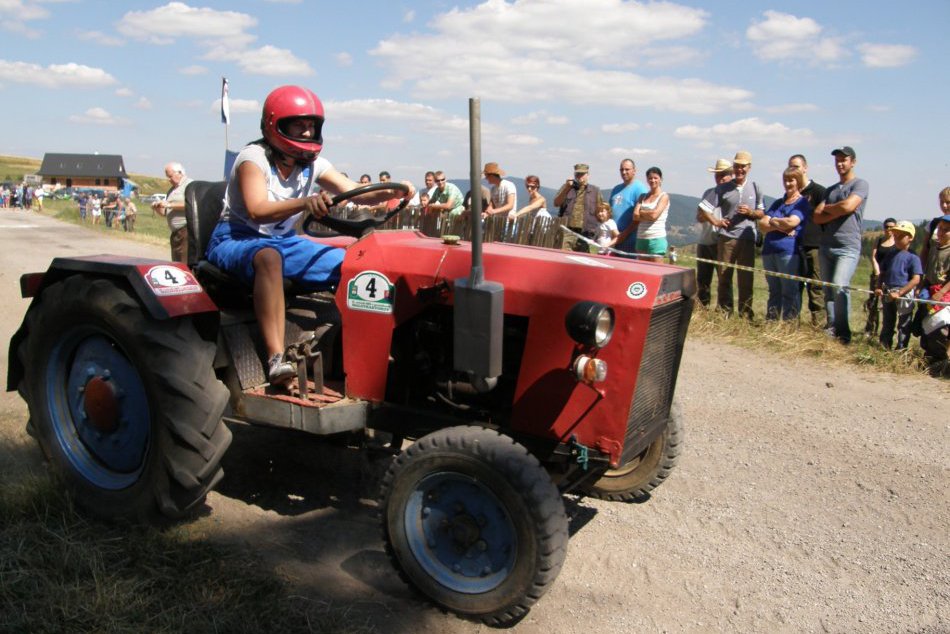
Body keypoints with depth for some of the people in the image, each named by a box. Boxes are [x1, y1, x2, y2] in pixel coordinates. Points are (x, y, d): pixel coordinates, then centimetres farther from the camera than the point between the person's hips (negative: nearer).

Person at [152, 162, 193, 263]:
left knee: (186, 265, -16)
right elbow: (165, 212, 27)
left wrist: (170, 205, -15)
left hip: (186, 232, -9)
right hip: (175, 233, 9)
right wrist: (157, 208, 6)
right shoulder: (171, 190, 25)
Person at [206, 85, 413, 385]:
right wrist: (305, 203, -49)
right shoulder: (253, 158, -16)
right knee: (269, 257, -42)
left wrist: (390, 192, -27)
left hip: (283, 240, 7)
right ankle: (276, 359, -47)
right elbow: (257, 211, -32)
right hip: (237, 238, -7)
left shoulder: (313, 164, 3)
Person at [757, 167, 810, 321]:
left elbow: (791, 222, -14)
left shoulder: (803, 203, 4)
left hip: (789, 252, -6)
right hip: (769, 251, 6)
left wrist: (772, 221, 3)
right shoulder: (778, 203, 21)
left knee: (790, 292, -6)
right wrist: (780, 226, -8)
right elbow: (762, 226, 10)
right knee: (774, 292, 9)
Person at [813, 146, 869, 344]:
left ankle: (843, 333, -14)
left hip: (848, 247, -7)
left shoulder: (860, 184, 2)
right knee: (828, 289, 4)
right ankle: (832, 329, 8)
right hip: (826, 246, 7)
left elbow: (848, 206, -15)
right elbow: (817, 217, 10)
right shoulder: (830, 190, 21)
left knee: (839, 287, -20)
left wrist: (827, 208, 3)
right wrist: (837, 213, -7)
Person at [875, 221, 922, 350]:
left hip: (904, 294, -6)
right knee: (887, 322, 17)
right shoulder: (890, 255, 8)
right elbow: (882, 273, 15)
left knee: (903, 324, 4)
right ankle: (884, 346, 29)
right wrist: (879, 287, -2)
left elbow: (916, 280, -16)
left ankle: (901, 348, 12)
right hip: (888, 293, 6)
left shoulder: (913, 257, -10)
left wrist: (899, 293, -22)